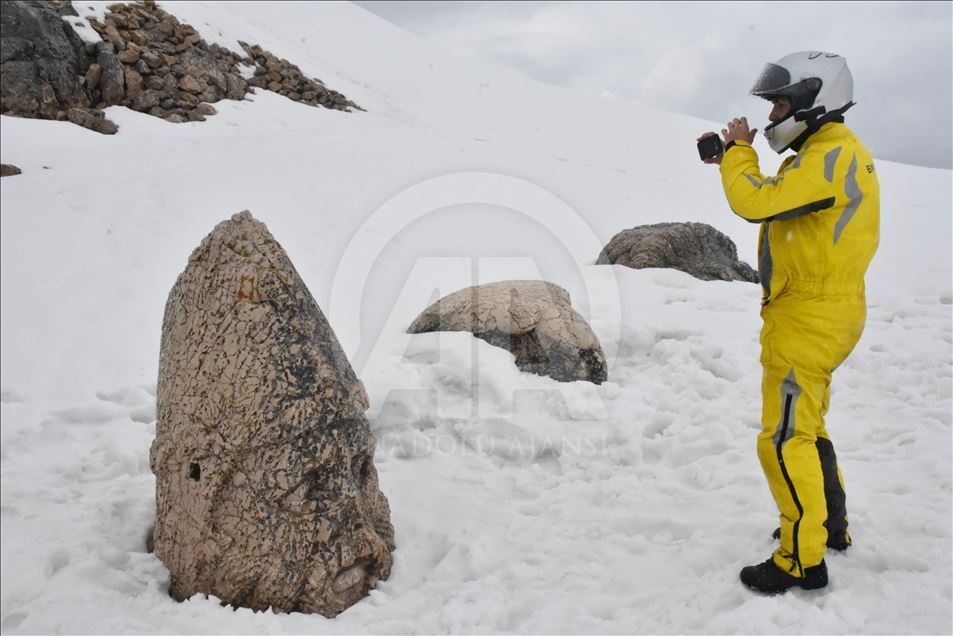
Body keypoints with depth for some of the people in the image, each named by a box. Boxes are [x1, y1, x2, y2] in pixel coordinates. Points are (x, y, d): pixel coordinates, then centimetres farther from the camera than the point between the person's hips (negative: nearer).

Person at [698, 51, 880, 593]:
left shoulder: (829, 156, -18)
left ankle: (803, 561, 5)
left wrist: (739, 150, -8)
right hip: (821, 312, 11)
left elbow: (756, 204, -25)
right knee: (806, 426, 22)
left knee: (786, 440, -5)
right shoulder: (832, 151, 15)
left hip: (808, 319, -11)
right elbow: (773, 200, 20)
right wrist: (734, 160, 9)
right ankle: (831, 525, 37)